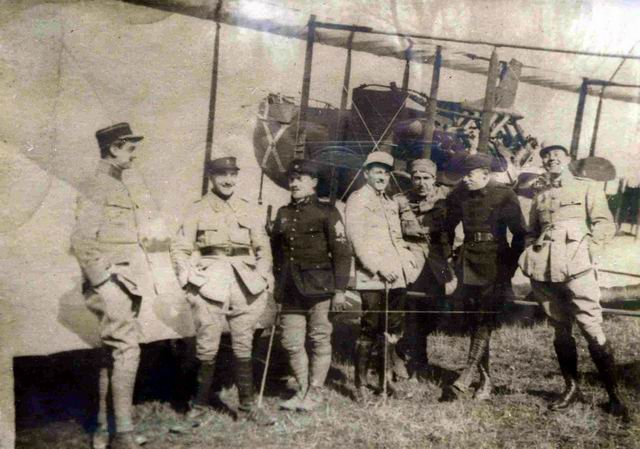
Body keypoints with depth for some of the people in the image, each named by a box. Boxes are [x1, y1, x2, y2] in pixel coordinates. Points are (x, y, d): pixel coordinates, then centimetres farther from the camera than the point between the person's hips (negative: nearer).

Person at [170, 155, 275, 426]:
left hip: (245, 286, 3)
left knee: (244, 348, 7)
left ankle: (247, 406, 17)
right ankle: (200, 404, 16)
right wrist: (189, 277, -7)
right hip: (209, 287, -3)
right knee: (207, 349, -2)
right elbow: (179, 249, 4)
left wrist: (264, 275, 7)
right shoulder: (198, 209, 3)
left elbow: (263, 246, 17)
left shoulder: (247, 209, 12)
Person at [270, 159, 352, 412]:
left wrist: (339, 290, -10)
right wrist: (278, 286, 16)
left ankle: (315, 393, 15)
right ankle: (303, 390, 21)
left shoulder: (327, 212, -2)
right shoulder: (283, 214, 14)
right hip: (290, 288, 5)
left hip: (319, 286, -5)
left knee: (319, 340, 2)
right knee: (292, 342, 5)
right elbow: (276, 251, 20)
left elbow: (342, 253, -5)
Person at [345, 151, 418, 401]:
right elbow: (357, 239, -11)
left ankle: (385, 379, 22)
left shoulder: (391, 204, 23)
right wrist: (378, 267, -19)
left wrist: (408, 260, 10)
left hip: (396, 277, 7)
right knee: (369, 330, -6)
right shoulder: (357, 200, -2)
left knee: (393, 330, 10)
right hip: (371, 278, -7)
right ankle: (360, 384, 4)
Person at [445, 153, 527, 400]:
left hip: (495, 262, -4)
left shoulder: (504, 195, -5)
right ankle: (485, 380, 12)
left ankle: (468, 373, -19)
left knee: (485, 318, -14)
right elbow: (448, 229, 18)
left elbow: (519, 232, 0)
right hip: (469, 263, 5)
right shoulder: (459, 195, 7)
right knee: (475, 319, 5)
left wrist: (510, 265, -3)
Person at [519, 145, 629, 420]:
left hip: (576, 265, -4)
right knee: (560, 330, 6)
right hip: (544, 268, 4)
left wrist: (587, 251, -8)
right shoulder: (540, 195, 21)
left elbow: (606, 226, 4)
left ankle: (614, 395, -1)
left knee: (592, 328, -9)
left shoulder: (587, 188, 11)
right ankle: (571, 388, 16)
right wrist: (534, 256, 7)